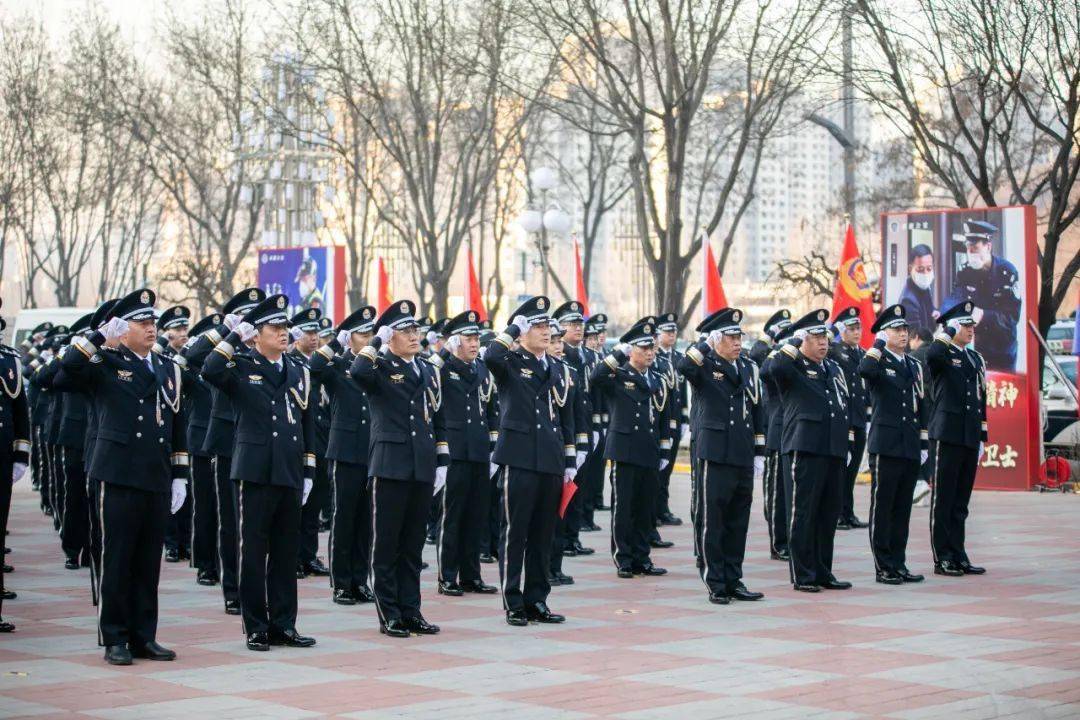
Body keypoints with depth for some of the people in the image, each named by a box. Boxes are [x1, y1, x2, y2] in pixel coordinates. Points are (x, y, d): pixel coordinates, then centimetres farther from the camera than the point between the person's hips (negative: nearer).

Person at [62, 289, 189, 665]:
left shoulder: (168, 369, 15)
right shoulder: (106, 364, 1)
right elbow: (69, 364, -21)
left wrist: (179, 476, 11)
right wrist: (102, 334, -21)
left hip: (158, 480, 5)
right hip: (120, 477, -4)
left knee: (149, 562, 8)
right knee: (117, 560, 0)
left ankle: (144, 636, 16)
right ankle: (115, 640, 8)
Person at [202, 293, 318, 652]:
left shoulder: (299, 374, 14)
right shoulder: (241, 368, 0)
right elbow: (209, 371, -24)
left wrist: (308, 472, 12)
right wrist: (235, 336, -17)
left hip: (290, 475, 5)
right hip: (255, 473, -5)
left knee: (286, 553, 8)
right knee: (253, 552, 1)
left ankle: (284, 625, 15)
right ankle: (256, 628, 8)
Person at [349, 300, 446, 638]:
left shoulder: (428, 371, 15)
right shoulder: (380, 368, -3)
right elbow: (358, 371, -28)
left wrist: (442, 461, 14)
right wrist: (377, 341, -18)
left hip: (423, 468, 6)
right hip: (391, 467, -5)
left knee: (413, 544, 10)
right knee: (387, 543, 1)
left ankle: (410, 611, 16)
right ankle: (389, 615, 7)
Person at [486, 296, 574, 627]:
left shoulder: (559, 370, 16)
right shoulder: (510, 363, -1)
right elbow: (490, 356, -27)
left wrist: (570, 463, 14)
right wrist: (514, 327, -16)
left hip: (552, 464, 5)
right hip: (520, 461, -5)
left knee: (543, 535, 9)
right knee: (515, 533, -1)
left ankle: (537, 600, 16)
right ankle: (514, 604, 5)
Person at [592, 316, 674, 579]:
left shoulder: (659, 382, 15)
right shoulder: (618, 377, -2)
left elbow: (665, 419, 19)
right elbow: (596, 378, -25)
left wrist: (665, 452, 14)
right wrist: (618, 353, -22)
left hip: (650, 455, 5)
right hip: (625, 451, -5)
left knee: (646, 509, 8)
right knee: (623, 508, -1)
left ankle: (641, 558, 17)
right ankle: (623, 560, 6)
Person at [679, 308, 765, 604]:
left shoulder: (749, 368, 13)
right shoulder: (704, 366, -3)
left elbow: (758, 412, 17)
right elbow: (684, 368, -29)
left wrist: (759, 454, 14)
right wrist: (707, 344, -21)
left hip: (743, 457, 6)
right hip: (715, 455, -6)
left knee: (738, 521, 10)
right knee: (712, 521, -1)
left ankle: (734, 581, 18)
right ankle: (716, 585, 5)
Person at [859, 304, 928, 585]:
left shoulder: (914, 366, 16)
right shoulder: (877, 361, -3)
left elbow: (923, 406, 18)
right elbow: (864, 370, -30)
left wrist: (924, 443, 13)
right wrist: (880, 344, -17)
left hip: (911, 448, 6)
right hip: (886, 446, -6)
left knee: (902, 509, 10)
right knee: (882, 508, -1)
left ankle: (899, 564, 16)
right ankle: (883, 568, 4)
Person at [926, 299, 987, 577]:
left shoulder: (976, 358, 17)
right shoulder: (941, 355, -4)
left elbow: (981, 398, 19)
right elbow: (932, 356, -31)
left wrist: (983, 435, 15)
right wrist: (947, 333, -16)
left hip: (970, 438, 7)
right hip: (947, 437, -6)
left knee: (961, 502, 11)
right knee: (943, 500, -1)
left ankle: (958, 557, 17)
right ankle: (942, 559, 3)